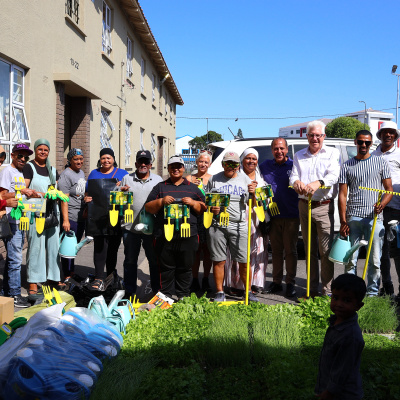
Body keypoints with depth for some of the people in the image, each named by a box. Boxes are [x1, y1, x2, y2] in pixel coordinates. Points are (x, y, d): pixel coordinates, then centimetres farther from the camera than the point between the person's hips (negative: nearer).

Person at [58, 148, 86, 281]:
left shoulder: (81, 172, 14)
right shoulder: (66, 175, -13)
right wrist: (65, 220, -23)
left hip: (81, 216, 8)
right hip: (70, 217, -8)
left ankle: (72, 272, 27)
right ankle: (67, 276, 6)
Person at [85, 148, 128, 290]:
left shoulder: (122, 174, 10)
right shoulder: (94, 174, 17)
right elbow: (88, 192, 22)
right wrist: (86, 198, 0)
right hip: (98, 215, 1)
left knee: (113, 246, 5)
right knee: (99, 244, -9)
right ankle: (99, 278, -10)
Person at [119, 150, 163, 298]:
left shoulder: (158, 180, 8)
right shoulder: (127, 179, 8)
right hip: (130, 227, 1)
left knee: (155, 260, 6)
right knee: (130, 260, 9)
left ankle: (157, 290, 18)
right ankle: (129, 291, 21)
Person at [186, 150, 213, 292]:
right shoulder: (189, 178, 9)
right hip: (194, 218, 0)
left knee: (207, 250, 4)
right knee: (195, 250, 2)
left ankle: (206, 280, 16)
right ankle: (195, 280, 13)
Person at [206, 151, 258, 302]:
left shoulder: (245, 179, 11)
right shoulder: (214, 179, 9)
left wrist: (252, 194, -9)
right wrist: (211, 208, -7)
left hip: (239, 225, 0)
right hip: (217, 225, 0)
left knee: (244, 261, 0)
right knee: (218, 261, 3)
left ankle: (248, 291, 14)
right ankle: (220, 292, 15)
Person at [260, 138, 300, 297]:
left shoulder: (293, 165, 0)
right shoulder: (265, 166, 11)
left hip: (291, 215, -3)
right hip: (273, 215, 3)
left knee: (290, 250, 2)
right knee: (276, 250, 10)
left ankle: (290, 283, 11)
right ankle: (276, 282, 19)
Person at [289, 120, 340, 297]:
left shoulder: (332, 153, 5)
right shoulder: (299, 155, 16)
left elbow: (333, 175, -11)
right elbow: (293, 176, 6)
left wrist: (318, 183, -32)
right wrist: (297, 182, -20)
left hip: (324, 206, -3)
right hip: (304, 205, 4)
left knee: (326, 250, -7)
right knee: (310, 249, 8)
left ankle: (327, 291, -1)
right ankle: (312, 289, 16)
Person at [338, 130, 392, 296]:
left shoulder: (381, 162, 9)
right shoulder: (347, 166, 10)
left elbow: (389, 189, 9)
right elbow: (343, 194, 7)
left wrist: (382, 204, -13)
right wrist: (343, 222, -1)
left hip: (374, 217, 0)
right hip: (353, 218, 1)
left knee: (374, 260, 1)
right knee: (350, 259, 1)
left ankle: (373, 293, 12)